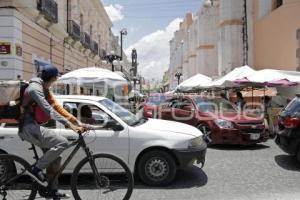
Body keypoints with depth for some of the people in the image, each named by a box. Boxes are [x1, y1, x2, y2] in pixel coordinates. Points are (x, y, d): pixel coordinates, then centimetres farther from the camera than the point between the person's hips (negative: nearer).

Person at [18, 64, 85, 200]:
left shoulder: (45, 90, 16)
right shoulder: (35, 88, -15)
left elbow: (58, 108, 13)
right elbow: (48, 110, -27)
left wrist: (78, 122, 5)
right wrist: (69, 124, -33)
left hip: (33, 126, 10)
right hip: (28, 127, -10)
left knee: (55, 158, 8)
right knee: (62, 142, -24)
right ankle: (36, 169, -12)